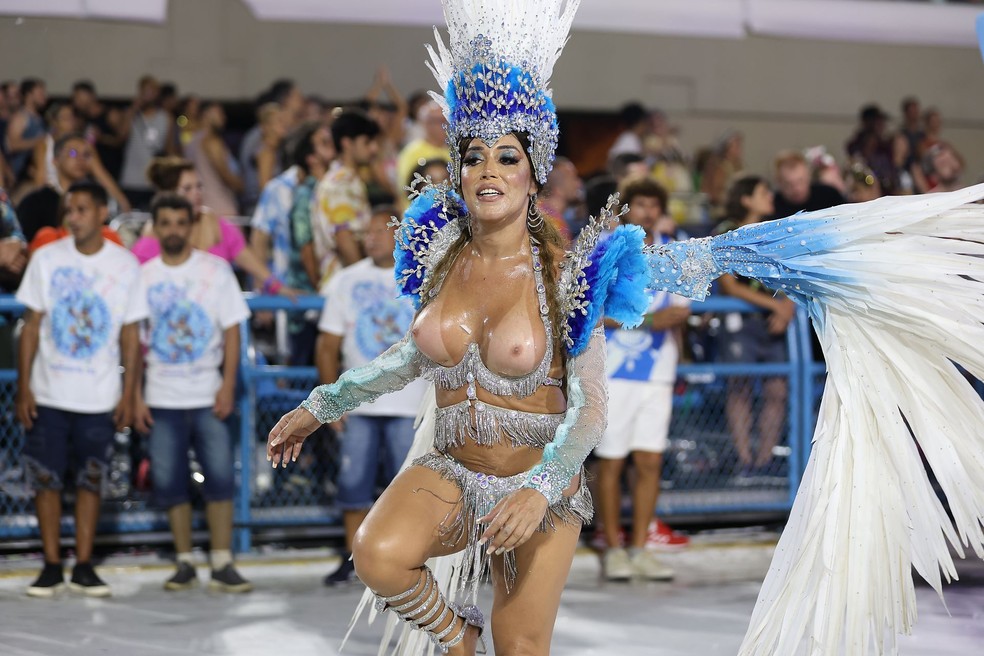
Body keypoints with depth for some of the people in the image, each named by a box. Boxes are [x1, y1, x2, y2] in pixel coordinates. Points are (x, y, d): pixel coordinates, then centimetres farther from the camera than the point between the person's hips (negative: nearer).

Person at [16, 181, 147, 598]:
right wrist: (23, 388, -3)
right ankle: (51, 567, 9)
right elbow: (32, 326, 2)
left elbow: (130, 335, 3)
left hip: (100, 399, 0)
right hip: (48, 394, 0)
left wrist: (128, 394, -2)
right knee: (46, 480, 1)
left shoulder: (125, 265, -1)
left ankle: (83, 567, 12)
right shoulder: (47, 259, 0)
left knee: (90, 481, 4)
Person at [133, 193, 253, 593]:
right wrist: (136, 397, 0)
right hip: (161, 400, 1)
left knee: (220, 478, -7)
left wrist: (228, 386, -9)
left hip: (208, 397, -1)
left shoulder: (215, 270, 2)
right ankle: (184, 564, 11)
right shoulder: (142, 276, 5)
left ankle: (222, 565, -3)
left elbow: (232, 331, 1)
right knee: (170, 483, 2)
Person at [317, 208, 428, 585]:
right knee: (353, 482, 1)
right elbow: (328, 345, 7)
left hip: (410, 406, -1)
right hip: (357, 405, 1)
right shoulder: (346, 281, 6)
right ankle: (353, 557, 11)